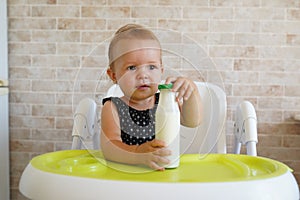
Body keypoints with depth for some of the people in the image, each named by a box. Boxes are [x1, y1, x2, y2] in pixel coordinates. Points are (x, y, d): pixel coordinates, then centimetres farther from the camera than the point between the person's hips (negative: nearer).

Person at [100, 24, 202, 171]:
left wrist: (190, 90, -24)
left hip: (163, 172, 2)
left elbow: (193, 121, -7)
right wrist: (138, 154, -39)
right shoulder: (112, 107, -7)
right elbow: (108, 147, -21)